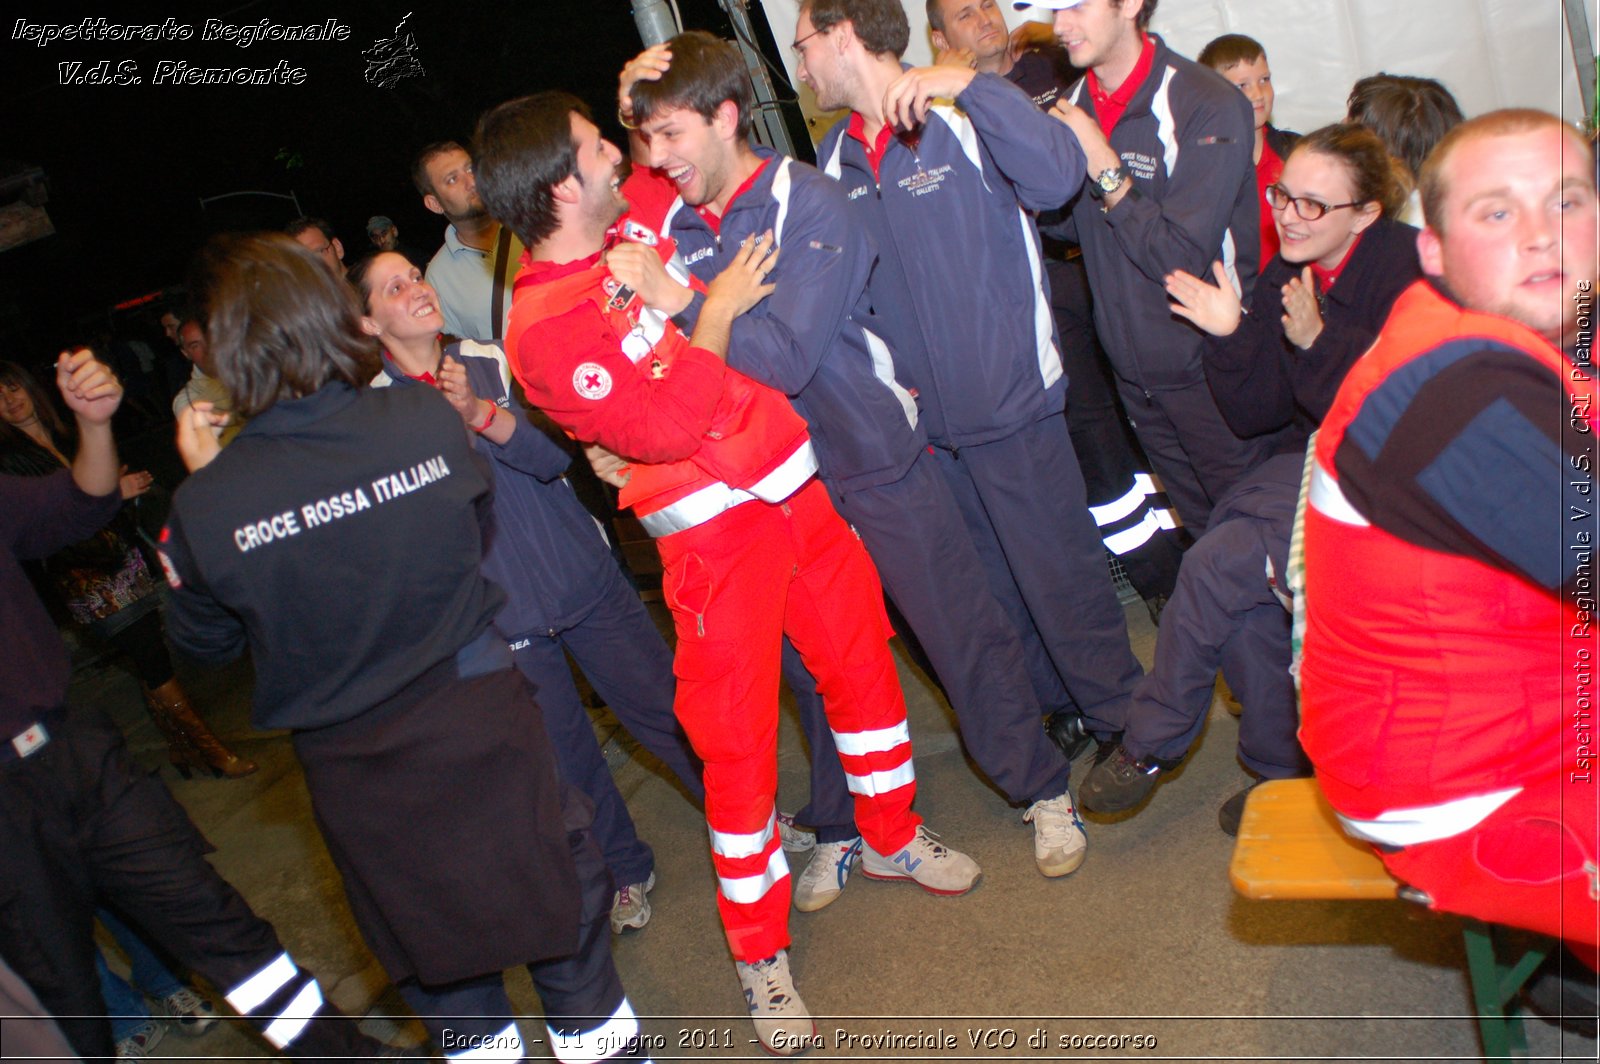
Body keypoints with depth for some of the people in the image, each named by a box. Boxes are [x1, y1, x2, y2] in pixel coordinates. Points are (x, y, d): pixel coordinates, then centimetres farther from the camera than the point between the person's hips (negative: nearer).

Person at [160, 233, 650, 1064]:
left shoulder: (205, 506, -17)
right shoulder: (427, 419, -15)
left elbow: (206, 643, 2)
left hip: (352, 761, 0)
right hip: (478, 716, 0)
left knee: (426, 927, 23)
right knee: (553, 879, 20)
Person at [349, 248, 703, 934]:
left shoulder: (493, 363, 0)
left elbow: (553, 453, -12)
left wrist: (480, 410, -27)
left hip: (586, 580, 1)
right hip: (504, 619, -1)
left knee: (667, 710, 5)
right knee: (567, 759, 9)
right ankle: (626, 872, 33)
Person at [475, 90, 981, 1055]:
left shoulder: (640, 227, 6)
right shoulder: (544, 328, -16)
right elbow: (667, 426, -22)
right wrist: (715, 310, -13)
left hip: (794, 485, 7)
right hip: (714, 533, -7)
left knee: (861, 655, 17)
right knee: (738, 737, 1)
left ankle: (894, 836, 41)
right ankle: (759, 950, 20)